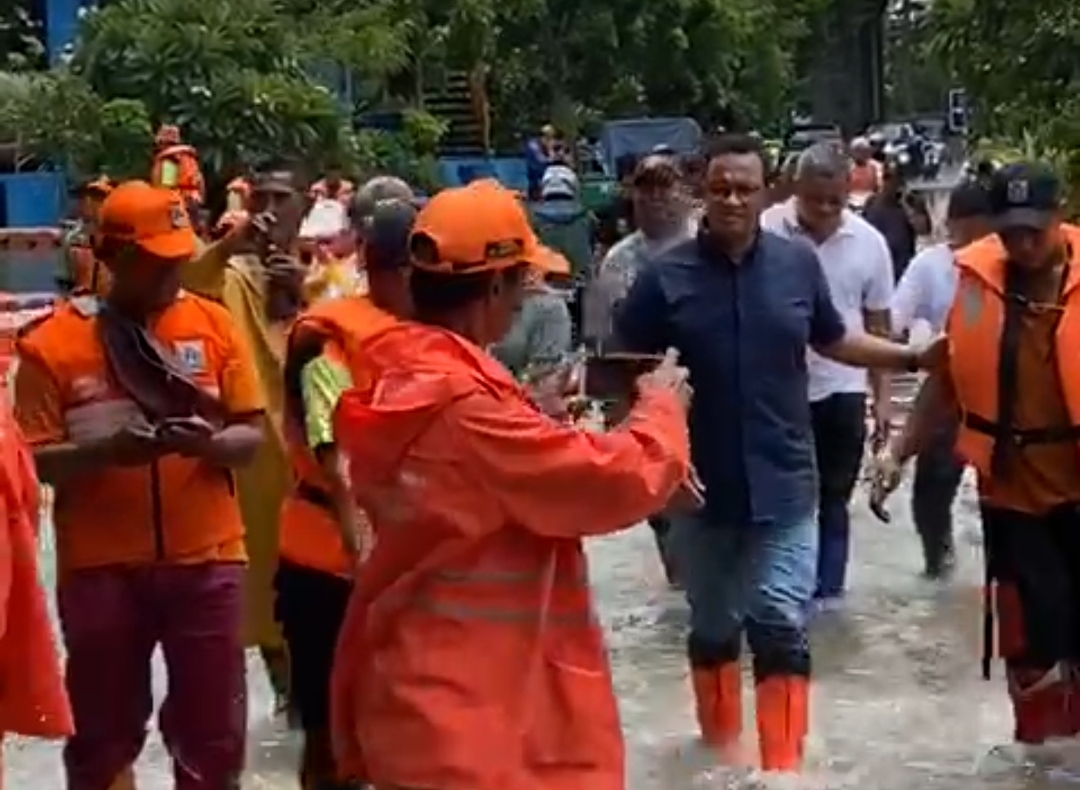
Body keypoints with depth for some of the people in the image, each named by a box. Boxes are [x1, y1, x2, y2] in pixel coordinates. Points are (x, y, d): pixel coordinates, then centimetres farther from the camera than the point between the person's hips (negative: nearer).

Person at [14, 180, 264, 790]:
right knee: (103, 733, 12)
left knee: (213, 734, 9)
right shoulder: (55, 341, -4)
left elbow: (251, 436, 2)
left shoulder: (213, 323, 2)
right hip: (101, 565, -1)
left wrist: (206, 442, -20)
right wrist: (106, 451, -23)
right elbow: (34, 460, -5)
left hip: (206, 558, 1)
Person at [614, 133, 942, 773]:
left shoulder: (799, 264, -1)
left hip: (783, 484, 0)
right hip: (701, 487, 0)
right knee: (713, 630, 17)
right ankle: (723, 748, 38)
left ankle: (784, 765, 4)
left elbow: (832, 340, 15)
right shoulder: (666, 277, -8)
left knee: (783, 628, -5)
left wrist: (916, 358, 9)